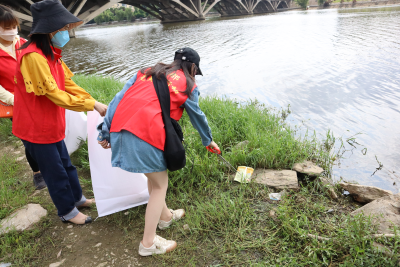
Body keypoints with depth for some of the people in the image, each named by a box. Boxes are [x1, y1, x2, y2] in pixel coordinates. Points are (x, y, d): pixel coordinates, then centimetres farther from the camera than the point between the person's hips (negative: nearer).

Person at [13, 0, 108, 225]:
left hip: (51, 124, 8)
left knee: (65, 164, 21)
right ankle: (68, 212, 26)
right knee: (55, 171, 7)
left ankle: (77, 198, 40)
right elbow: (54, 94, -27)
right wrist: (91, 105, -24)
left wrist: (95, 102, -7)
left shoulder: (51, 53, 5)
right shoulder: (33, 56, -25)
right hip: (36, 126, -8)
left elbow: (68, 84, 3)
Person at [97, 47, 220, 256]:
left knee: (153, 177, 26)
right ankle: (148, 243, 21)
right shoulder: (187, 85, 12)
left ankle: (164, 216, 47)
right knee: (160, 185, 13)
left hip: (120, 129, 7)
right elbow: (198, 117, 24)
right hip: (146, 135, -6)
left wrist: (106, 131, 12)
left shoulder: (148, 72, 24)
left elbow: (119, 98, 14)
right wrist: (208, 140, 40)